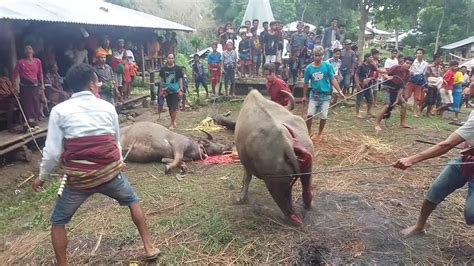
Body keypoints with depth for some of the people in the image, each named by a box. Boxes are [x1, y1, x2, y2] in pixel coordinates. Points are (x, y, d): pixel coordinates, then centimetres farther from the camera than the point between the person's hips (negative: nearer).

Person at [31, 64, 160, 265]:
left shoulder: (59, 110, -3)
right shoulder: (107, 107, 3)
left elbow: (52, 151, -3)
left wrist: (42, 176, 15)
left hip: (78, 179, -1)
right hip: (110, 173, 2)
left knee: (58, 222, 23)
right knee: (132, 201, 28)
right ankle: (149, 247, 32)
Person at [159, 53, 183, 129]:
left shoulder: (177, 68, -4)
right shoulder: (163, 69, 3)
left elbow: (180, 79, -2)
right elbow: (162, 80, 10)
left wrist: (181, 89, -8)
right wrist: (161, 90, 9)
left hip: (175, 91, -3)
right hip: (167, 91, 3)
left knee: (173, 108, -8)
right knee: (170, 107, 11)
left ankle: (172, 123, 3)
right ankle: (174, 121, 27)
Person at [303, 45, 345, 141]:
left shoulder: (327, 65, -7)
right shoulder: (309, 68, -3)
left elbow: (333, 79, -5)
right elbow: (306, 83, 7)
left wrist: (340, 91, -11)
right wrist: (304, 96, 13)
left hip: (325, 95, 0)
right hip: (314, 95, 1)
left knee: (323, 116, 5)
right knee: (310, 114, -8)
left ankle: (320, 133, 26)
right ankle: (308, 132, 14)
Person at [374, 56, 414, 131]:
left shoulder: (407, 73, -1)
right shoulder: (396, 68, -15)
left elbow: (401, 87, -3)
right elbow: (384, 75, -14)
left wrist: (397, 100, -7)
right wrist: (388, 77, -39)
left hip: (396, 90, 7)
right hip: (388, 89, -7)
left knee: (404, 104, 10)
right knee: (386, 105, -22)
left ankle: (403, 123, 26)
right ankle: (377, 124, -17)